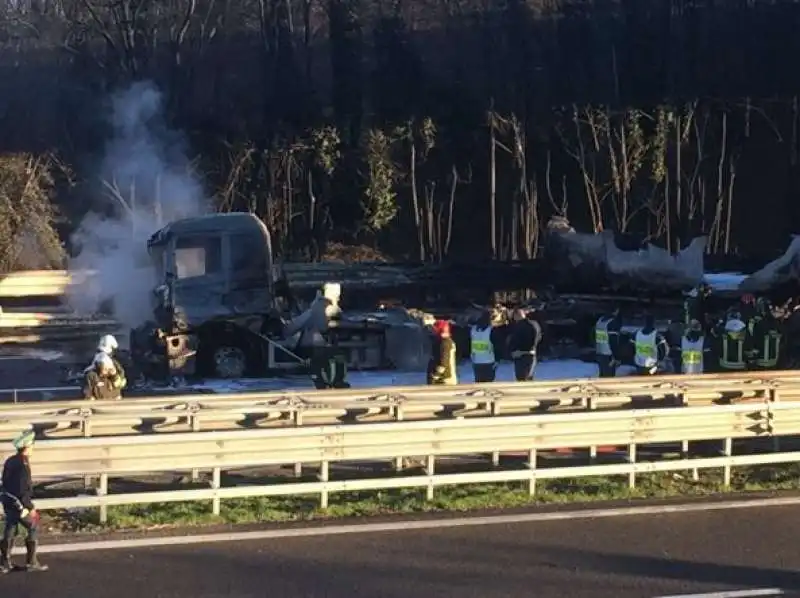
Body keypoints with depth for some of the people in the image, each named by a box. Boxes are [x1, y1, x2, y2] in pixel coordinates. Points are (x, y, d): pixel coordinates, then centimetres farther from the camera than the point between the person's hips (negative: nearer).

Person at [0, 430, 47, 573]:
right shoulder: (23, 465, -21)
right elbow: (23, 490, -24)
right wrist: (30, 507, -16)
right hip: (19, 504, -9)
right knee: (34, 528, 4)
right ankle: (31, 562, 5)